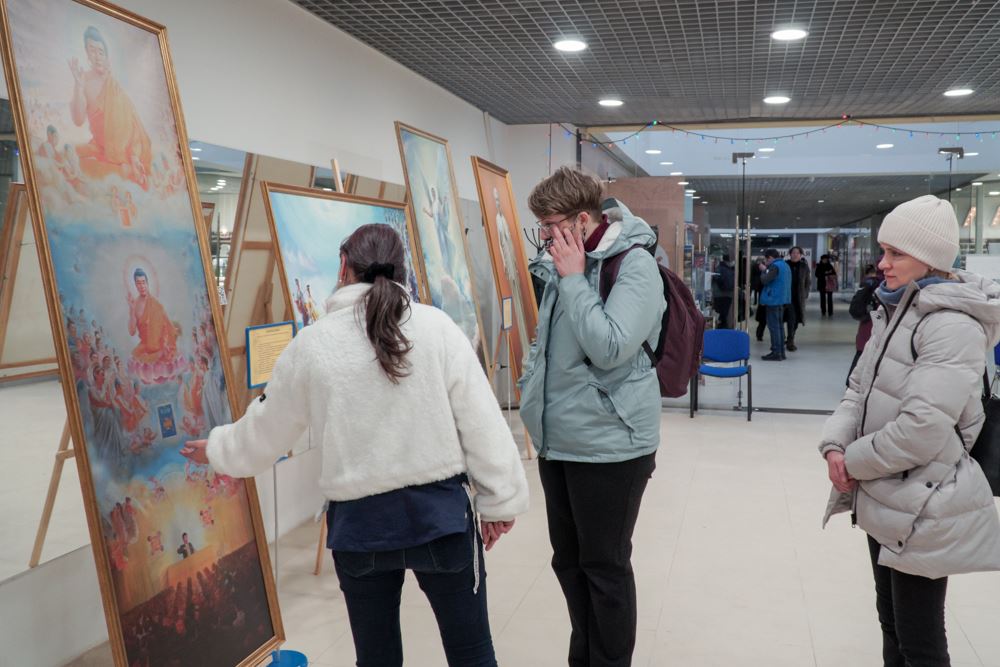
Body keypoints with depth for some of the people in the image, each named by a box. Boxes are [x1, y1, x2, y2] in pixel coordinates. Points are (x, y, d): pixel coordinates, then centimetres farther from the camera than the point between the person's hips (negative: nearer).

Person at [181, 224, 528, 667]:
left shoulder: (311, 344, -1)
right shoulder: (436, 325, -6)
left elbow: (266, 428, 12)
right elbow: (482, 422, -6)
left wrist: (217, 450, 32)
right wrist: (499, 500, 4)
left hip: (359, 520, 1)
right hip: (439, 508, -1)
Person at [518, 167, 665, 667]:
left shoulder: (634, 265, -14)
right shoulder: (562, 264, 10)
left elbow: (611, 348, -26)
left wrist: (573, 279, -20)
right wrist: (532, 388, 13)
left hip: (608, 445, -8)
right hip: (557, 441, 8)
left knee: (605, 568, 7)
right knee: (568, 563, 19)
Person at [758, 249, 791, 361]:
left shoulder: (775, 266, -14)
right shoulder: (785, 265, 16)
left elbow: (765, 280, -19)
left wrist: (764, 270, -2)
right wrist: (766, 269, 11)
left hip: (774, 300, -10)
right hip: (783, 300, 10)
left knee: (773, 326, -7)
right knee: (780, 325, 14)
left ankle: (776, 353, -8)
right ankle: (781, 352, 18)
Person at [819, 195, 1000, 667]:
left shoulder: (953, 326, -20)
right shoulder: (895, 311, 10)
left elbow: (922, 428, -28)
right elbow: (859, 390, 11)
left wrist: (855, 461, -14)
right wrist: (834, 445, -6)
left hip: (922, 509, -9)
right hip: (885, 501, 9)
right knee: (891, 623, 21)